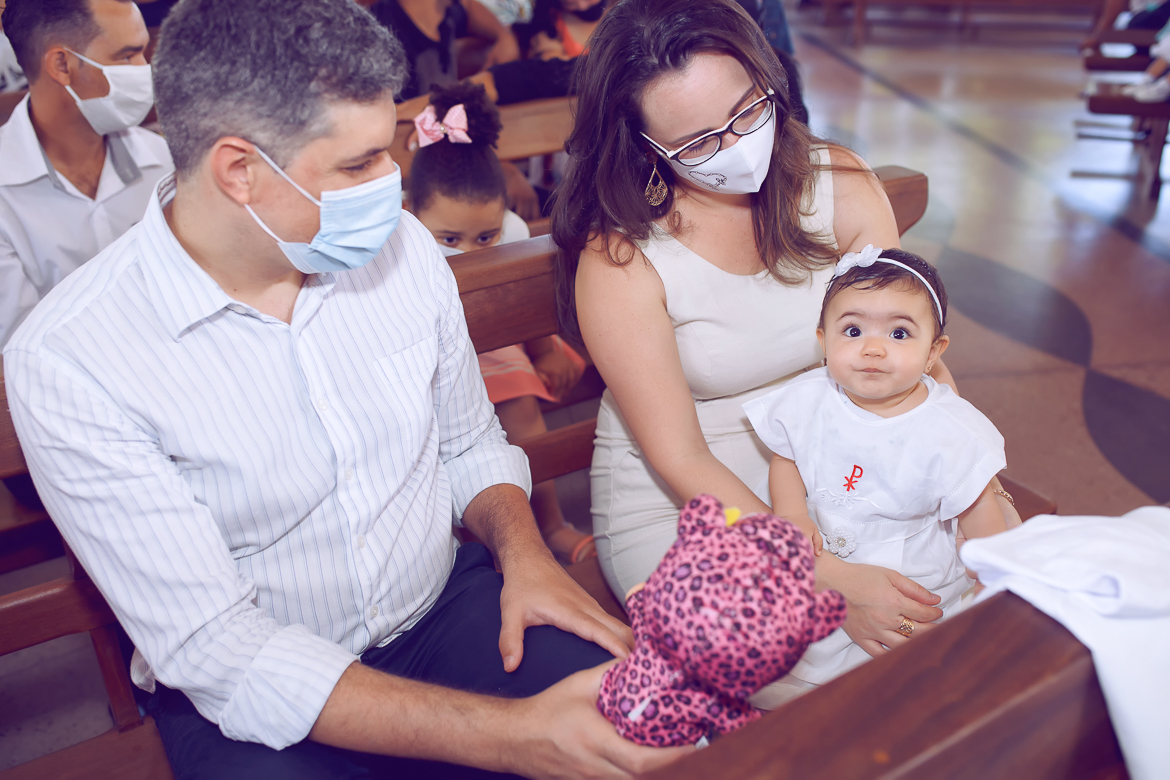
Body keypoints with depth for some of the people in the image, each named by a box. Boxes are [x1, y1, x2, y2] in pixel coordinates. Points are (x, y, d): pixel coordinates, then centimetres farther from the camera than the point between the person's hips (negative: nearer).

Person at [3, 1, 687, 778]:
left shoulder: (400, 245, -5)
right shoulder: (69, 363, -19)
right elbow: (216, 653, -22)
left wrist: (523, 552, -12)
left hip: (448, 608, 4)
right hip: (254, 703, -2)